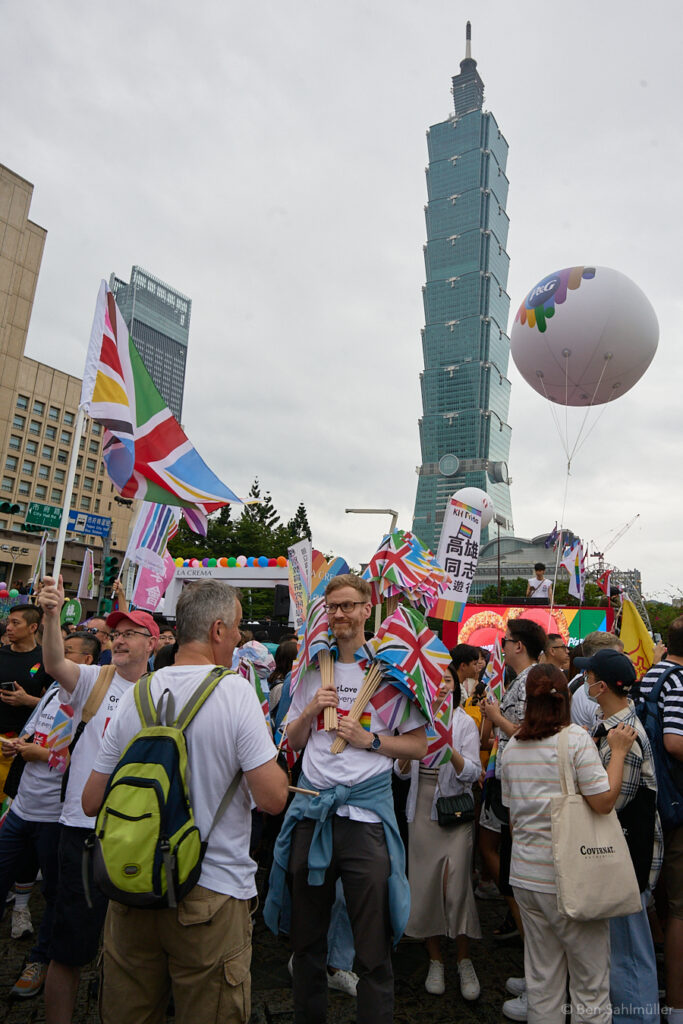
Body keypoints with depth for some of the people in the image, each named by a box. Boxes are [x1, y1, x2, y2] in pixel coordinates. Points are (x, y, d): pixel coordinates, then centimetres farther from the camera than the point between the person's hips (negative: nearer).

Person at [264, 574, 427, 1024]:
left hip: (366, 814, -4)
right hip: (311, 810, 4)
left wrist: (369, 740, -14)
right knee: (307, 936, 19)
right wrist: (311, 709, -5)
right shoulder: (313, 668, 8)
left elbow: (419, 745, 0)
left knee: (373, 947, 5)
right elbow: (293, 742, 13)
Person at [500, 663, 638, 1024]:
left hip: (524, 874, 5)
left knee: (541, 978, 19)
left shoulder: (512, 746, 3)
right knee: (590, 980, 12)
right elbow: (603, 801, -16)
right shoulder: (575, 737, -14)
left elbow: (512, 814, 10)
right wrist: (618, 751, -6)